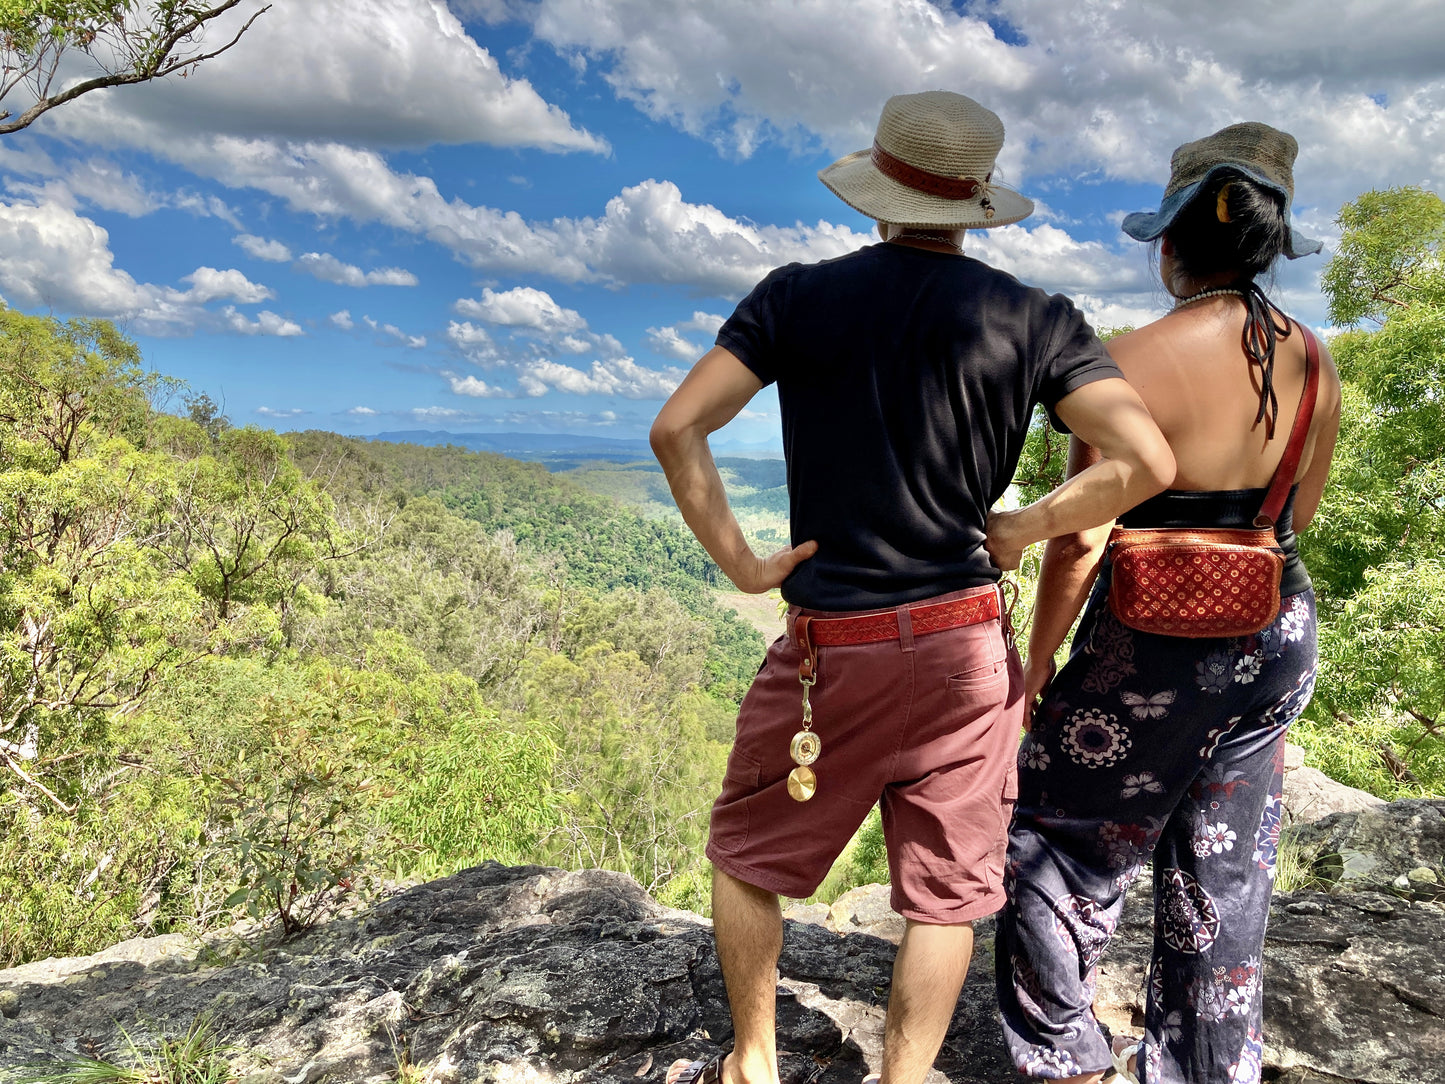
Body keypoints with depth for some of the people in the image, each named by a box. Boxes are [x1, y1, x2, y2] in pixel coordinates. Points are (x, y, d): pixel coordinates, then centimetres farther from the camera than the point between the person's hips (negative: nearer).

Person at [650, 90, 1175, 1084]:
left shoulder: (797, 296, -1)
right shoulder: (1037, 319, 0)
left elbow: (676, 428, -10)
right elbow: (1148, 462, -9)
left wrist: (743, 565, -4)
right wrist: (1022, 525, 3)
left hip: (832, 649, 0)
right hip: (967, 648, 1)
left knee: (747, 855, 21)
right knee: (946, 893, 15)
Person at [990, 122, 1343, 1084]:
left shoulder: (1132, 362, -20)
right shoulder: (1314, 364, 0)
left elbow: (1081, 541, -19)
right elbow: (1297, 519, 10)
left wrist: (1037, 657, -7)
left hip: (1154, 650, -6)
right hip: (1278, 637, 7)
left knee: (1066, 854, 16)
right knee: (1223, 878, 21)